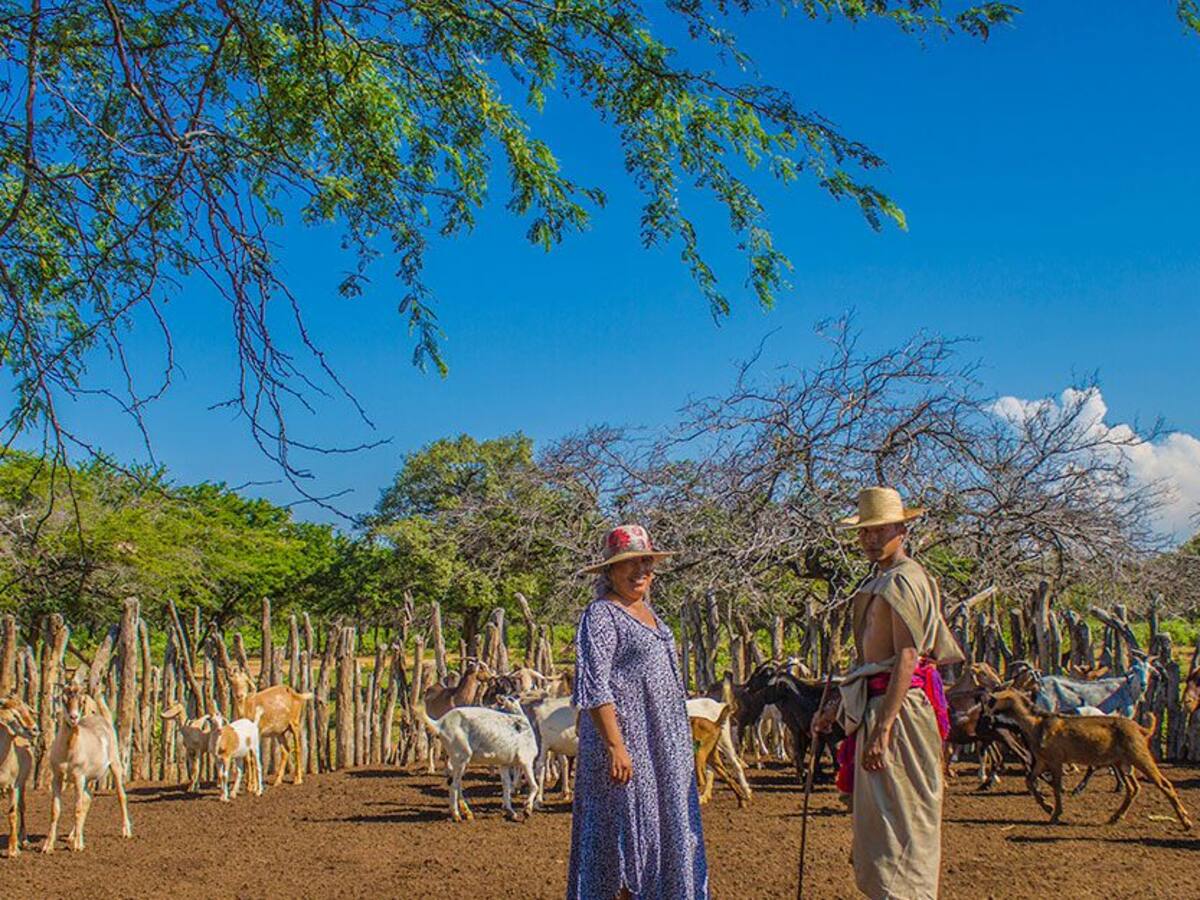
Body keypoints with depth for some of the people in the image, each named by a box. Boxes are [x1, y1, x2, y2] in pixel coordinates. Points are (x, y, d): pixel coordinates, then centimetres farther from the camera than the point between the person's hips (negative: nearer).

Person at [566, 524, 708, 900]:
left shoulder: (646, 611, 15)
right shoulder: (601, 614, -13)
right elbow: (593, 688, -20)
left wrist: (678, 739, 21)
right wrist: (615, 745, -25)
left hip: (660, 743, 9)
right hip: (625, 740, -9)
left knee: (658, 824, 13)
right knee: (628, 829, -4)